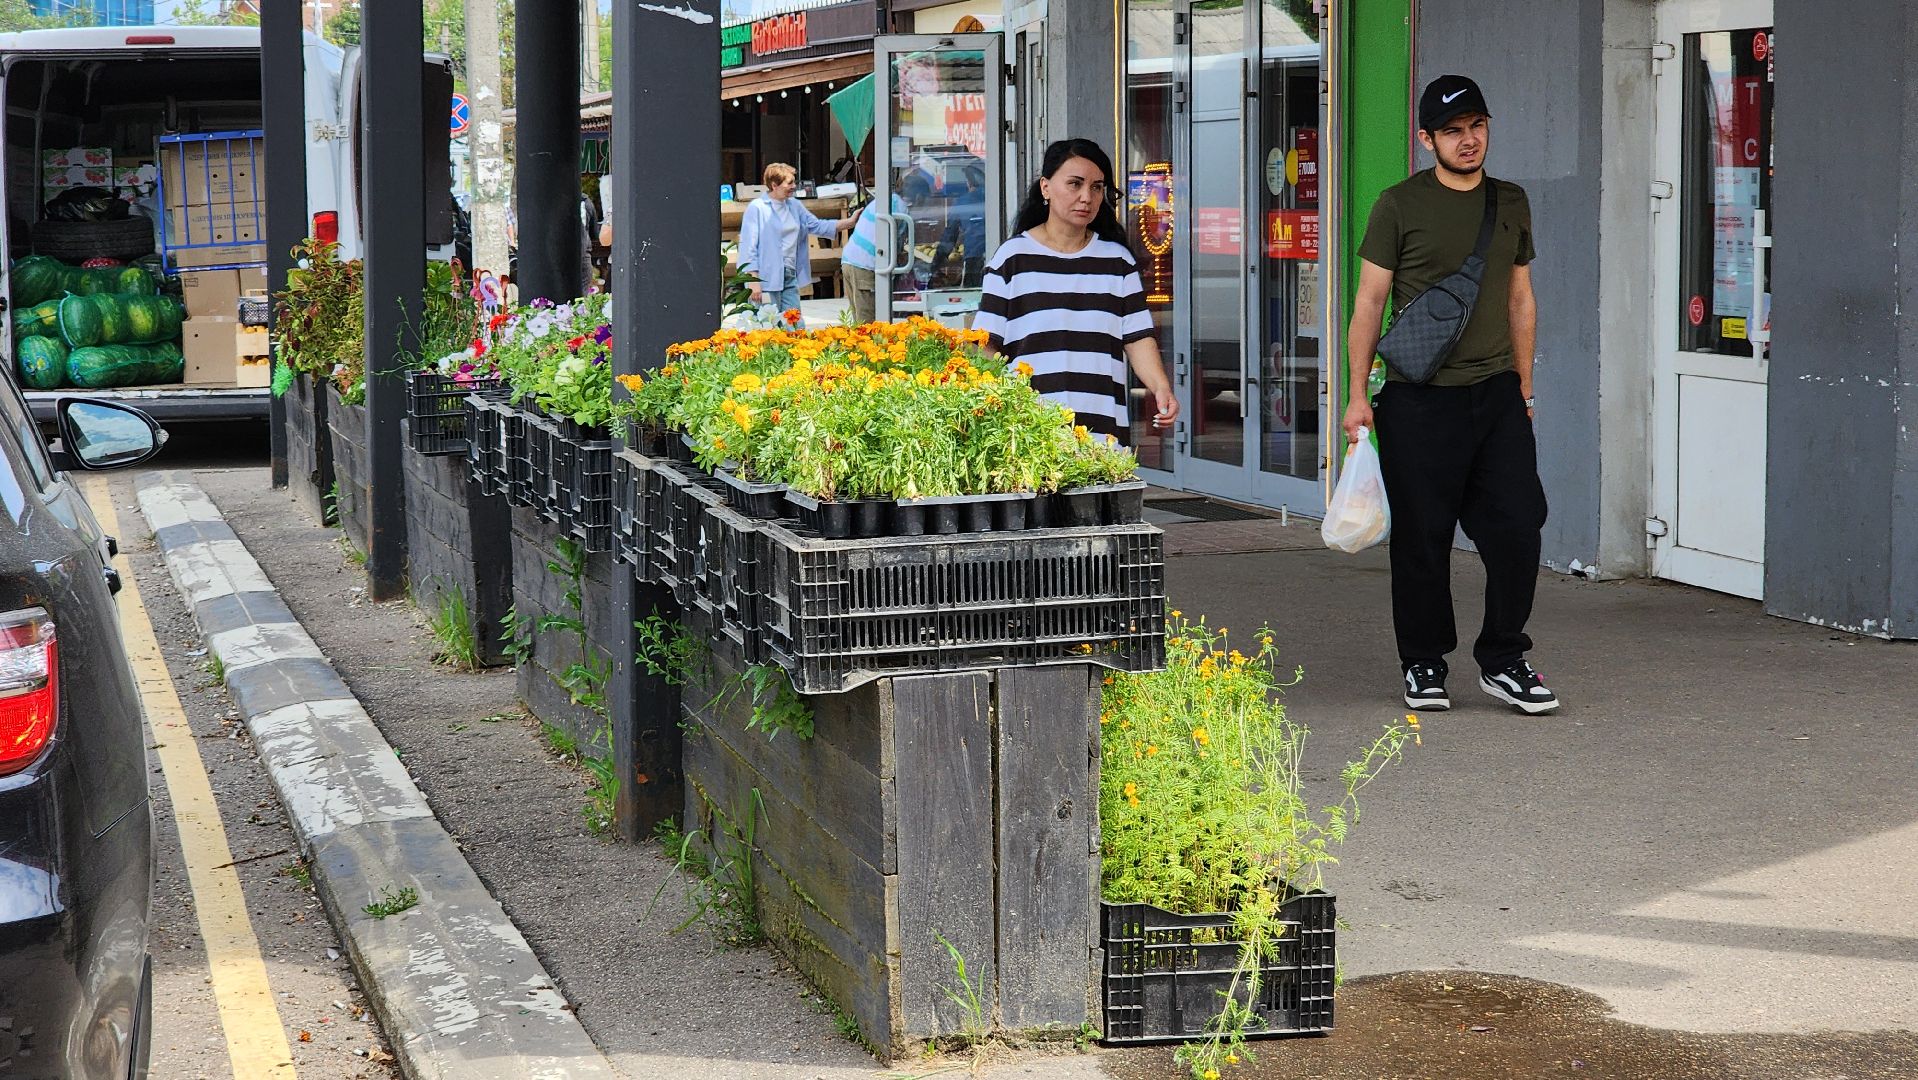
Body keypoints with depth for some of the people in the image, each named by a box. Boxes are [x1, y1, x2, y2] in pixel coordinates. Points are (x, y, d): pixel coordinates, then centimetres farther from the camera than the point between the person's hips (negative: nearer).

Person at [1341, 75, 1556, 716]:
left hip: (1497, 397, 4)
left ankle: (1502, 662, 11)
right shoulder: (1400, 206, -1)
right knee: (1422, 537, 2)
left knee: (1518, 527, -2)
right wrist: (1357, 395, -5)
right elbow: (1369, 302, -1)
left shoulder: (1511, 203, 13)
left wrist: (1524, 386, 17)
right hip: (1419, 400, -4)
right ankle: (1423, 665, 16)